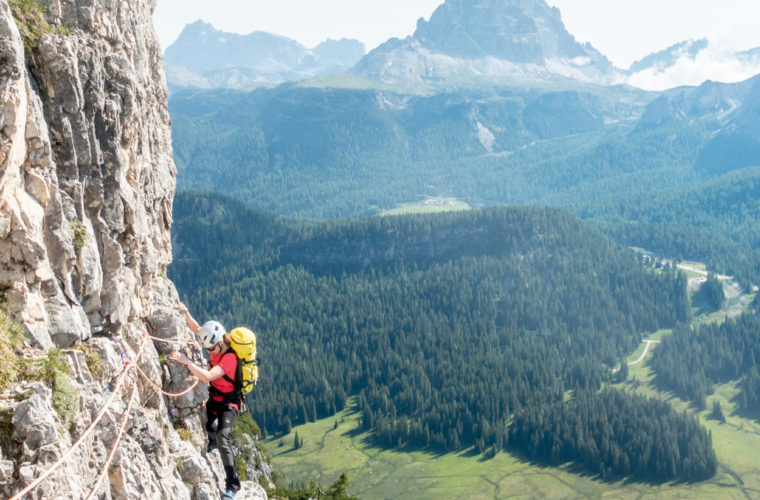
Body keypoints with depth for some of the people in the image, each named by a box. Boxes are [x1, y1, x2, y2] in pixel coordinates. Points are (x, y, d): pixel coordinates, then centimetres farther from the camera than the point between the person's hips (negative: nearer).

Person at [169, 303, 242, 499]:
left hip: (228, 402, -8)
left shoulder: (230, 358, -33)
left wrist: (186, 361, -46)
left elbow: (207, 376, -43)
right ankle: (213, 441, 59)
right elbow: (196, 329, 0)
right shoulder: (218, 343, -10)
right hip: (214, 397, 8)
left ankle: (232, 484, -13)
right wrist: (186, 313, -16)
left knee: (223, 439, -20)